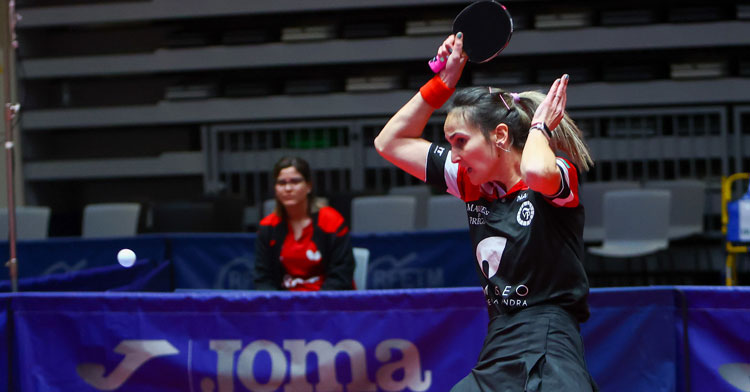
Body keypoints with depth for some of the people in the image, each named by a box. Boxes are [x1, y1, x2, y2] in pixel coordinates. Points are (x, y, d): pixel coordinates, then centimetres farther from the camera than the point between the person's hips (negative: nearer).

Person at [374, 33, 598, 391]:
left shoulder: (561, 177, -7)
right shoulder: (474, 184, 12)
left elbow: (535, 171, -35)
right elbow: (390, 142, 20)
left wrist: (539, 126, -13)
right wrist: (443, 82, 13)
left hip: (548, 357, -7)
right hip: (494, 357, 7)